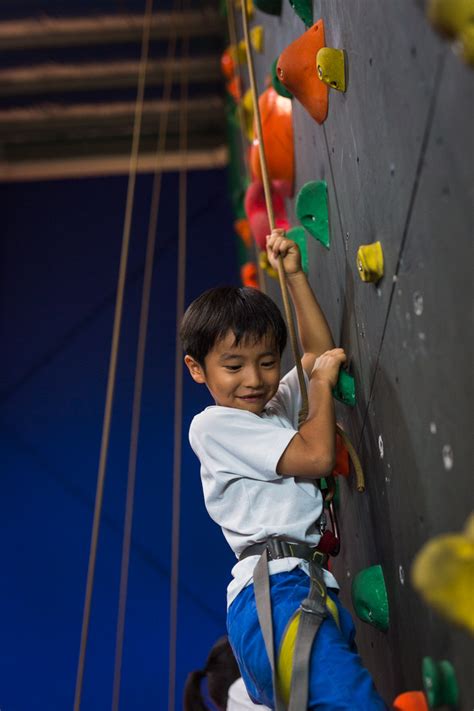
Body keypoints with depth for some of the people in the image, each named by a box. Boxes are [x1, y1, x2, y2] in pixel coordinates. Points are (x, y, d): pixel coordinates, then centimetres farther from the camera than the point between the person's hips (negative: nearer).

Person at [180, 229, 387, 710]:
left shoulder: (277, 406, 22)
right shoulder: (214, 424, -3)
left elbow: (319, 352, 31)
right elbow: (316, 456, -10)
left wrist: (294, 275, 27)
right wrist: (322, 384, 4)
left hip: (312, 587, 9)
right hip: (272, 592, -9)